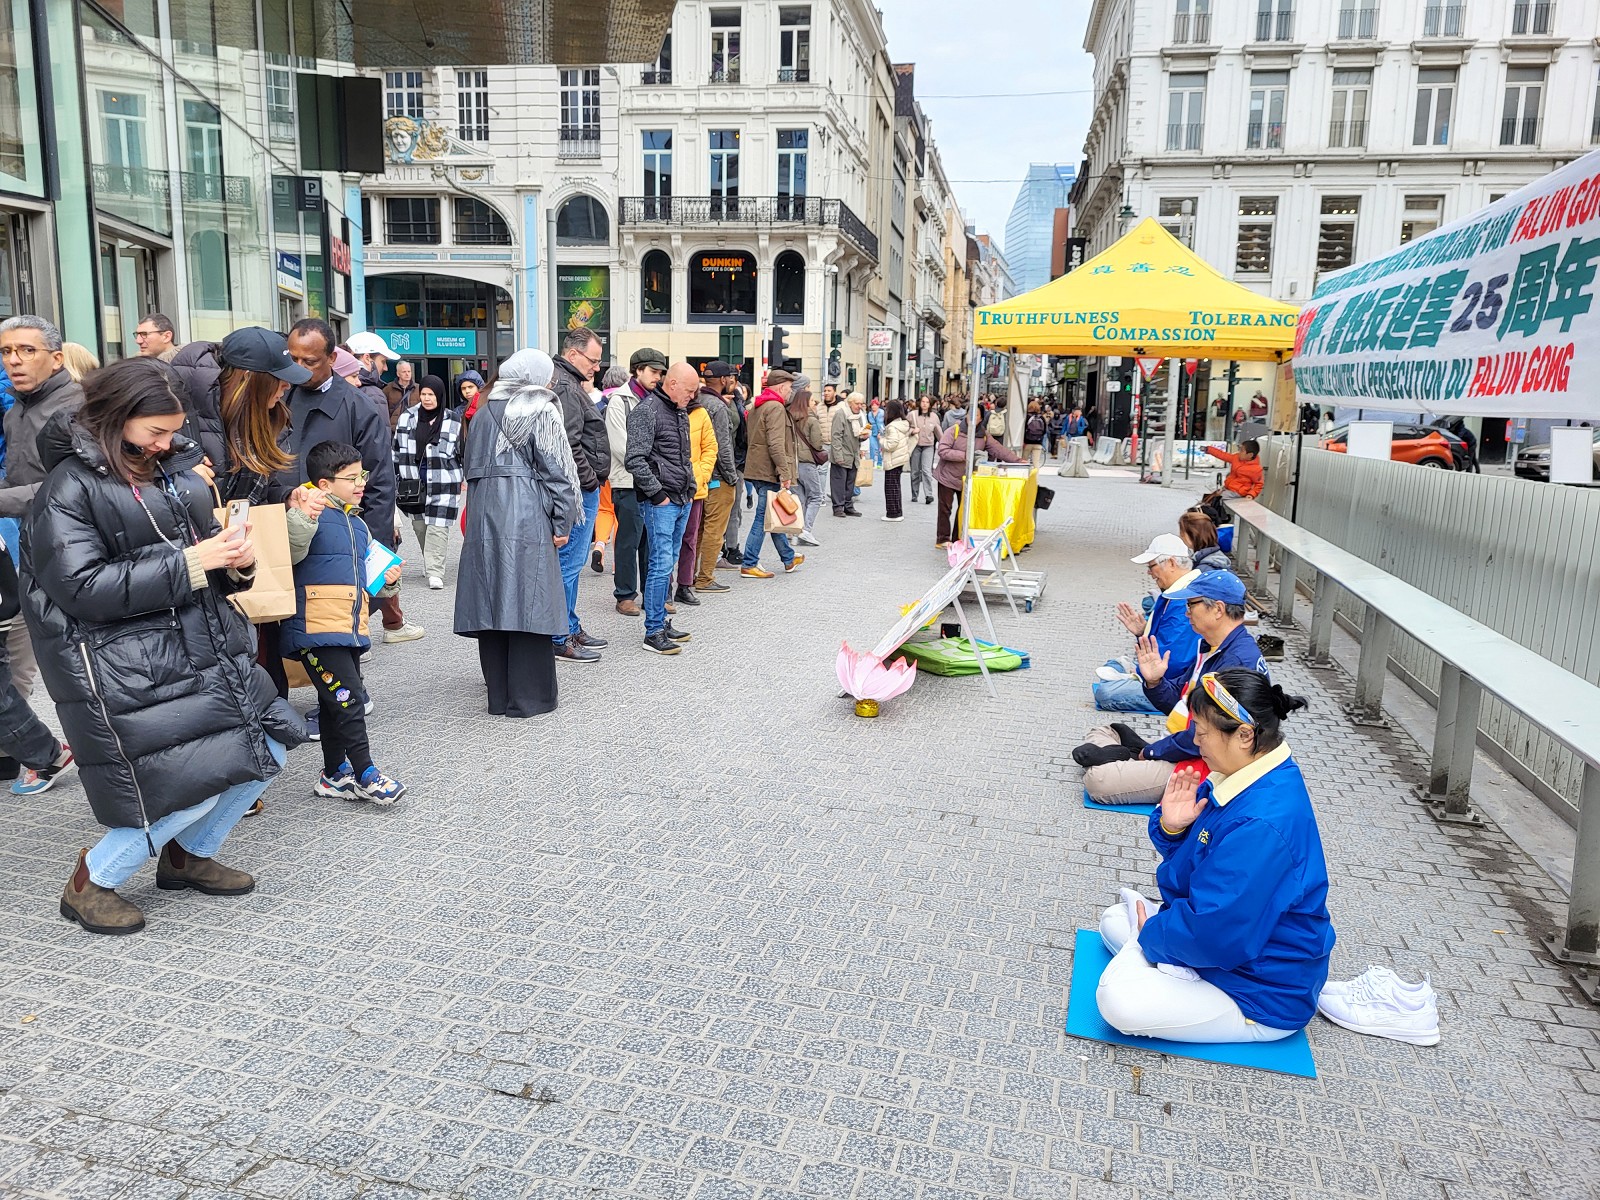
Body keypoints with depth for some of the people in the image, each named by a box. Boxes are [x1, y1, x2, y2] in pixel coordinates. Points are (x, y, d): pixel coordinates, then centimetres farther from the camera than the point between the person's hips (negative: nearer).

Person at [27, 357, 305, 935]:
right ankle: (92, 880, 16)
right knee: (193, 784, -9)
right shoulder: (69, 488, -9)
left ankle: (189, 853, 31)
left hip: (209, 644, 8)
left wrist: (236, 561, -3)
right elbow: (83, 588, -18)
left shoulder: (174, 469, 11)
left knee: (266, 750, 8)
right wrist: (189, 563, -21)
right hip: (131, 666, -8)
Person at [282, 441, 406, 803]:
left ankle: (335, 775, 23)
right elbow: (291, 553, -26)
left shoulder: (358, 525, 20)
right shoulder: (313, 516, -7)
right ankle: (365, 775, -4)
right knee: (347, 698, -11)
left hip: (351, 629, 9)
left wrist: (387, 579, 12)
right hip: (318, 628, -9)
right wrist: (302, 514, -37)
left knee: (336, 704, 15)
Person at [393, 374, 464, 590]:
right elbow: (397, 449, 13)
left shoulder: (453, 421, 2)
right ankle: (433, 564, 25)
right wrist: (396, 479, 11)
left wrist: (462, 479, 10)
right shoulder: (407, 418, 7)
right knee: (419, 526, 9)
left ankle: (435, 572, -9)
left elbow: (462, 451, 10)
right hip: (413, 482, 3)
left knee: (437, 528, -9)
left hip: (442, 483, -3)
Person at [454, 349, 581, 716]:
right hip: (527, 520, -6)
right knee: (527, 604, -3)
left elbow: (472, 466, 21)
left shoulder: (484, 412, 19)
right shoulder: (541, 411, 0)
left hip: (483, 519, 6)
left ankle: (498, 695, 15)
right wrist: (562, 522, -4)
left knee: (492, 603, 7)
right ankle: (528, 697, 1)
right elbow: (557, 470, -6)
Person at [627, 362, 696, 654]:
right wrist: (657, 494, -16)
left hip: (682, 500, 9)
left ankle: (661, 622, 22)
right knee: (662, 564, -9)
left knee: (668, 564, 13)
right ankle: (653, 632, -3)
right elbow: (635, 460, -18)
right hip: (660, 502, -9)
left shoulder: (681, 412, 17)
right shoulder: (647, 411, -12)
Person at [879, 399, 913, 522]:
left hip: (893, 461, -10)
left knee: (891, 487, -1)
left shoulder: (892, 427, -20)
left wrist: (881, 439, -9)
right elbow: (913, 436, 15)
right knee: (895, 486, 17)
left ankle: (893, 513, 2)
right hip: (900, 459, 10)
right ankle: (898, 512, 23)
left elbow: (891, 445, -25)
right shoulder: (904, 424, 9)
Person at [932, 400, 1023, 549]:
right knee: (945, 509, 0)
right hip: (948, 475, -5)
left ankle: (958, 540, 21)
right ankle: (942, 540, 9)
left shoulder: (983, 435, 1)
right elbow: (943, 451, -23)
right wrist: (965, 455, -27)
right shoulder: (954, 430, -15)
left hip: (967, 478, 5)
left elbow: (998, 449, -1)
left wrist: (1017, 461, -9)